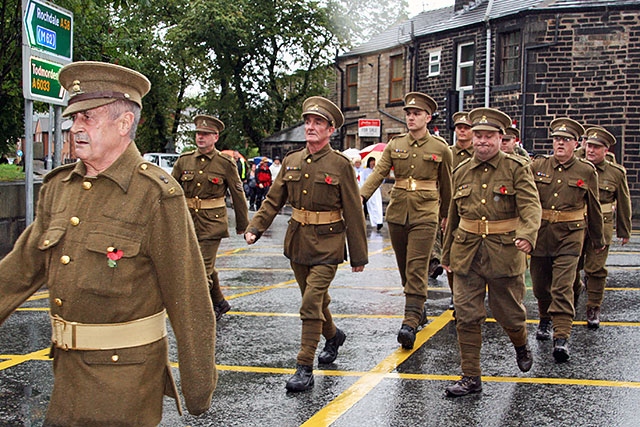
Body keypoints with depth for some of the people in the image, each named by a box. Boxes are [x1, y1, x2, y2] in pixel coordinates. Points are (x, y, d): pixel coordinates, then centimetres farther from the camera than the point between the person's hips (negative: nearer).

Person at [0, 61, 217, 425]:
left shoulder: (155, 196, -15)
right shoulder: (58, 187, 6)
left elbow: (188, 299, -14)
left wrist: (198, 384, -12)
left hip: (126, 378, -6)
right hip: (68, 369, 7)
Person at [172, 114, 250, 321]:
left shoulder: (225, 164, -4)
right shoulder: (184, 160, 5)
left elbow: (238, 195, 3)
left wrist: (242, 225, 7)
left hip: (212, 224, -4)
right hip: (189, 221, 5)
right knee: (207, 267, 17)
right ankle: (219, 303, 35)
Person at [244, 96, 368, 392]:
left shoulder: (340, 165, -9)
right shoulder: (291, 161, 5)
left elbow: (353, 213, -6)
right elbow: (273, 200, 9)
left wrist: (358, 256, -5)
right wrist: (255, 228, -7)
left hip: (327, 245, -5)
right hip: (297, 242, 5)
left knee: (311, 304, -12)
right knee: (316, 299, 19)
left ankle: (304, 368, -3)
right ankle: (333, 336, 46)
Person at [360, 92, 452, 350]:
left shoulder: (440, 148, 0)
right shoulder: (395, 145, 6)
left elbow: (446, 185, 11)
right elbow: (378, 172, -6)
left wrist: (445, 215, 19)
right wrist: (361, 196, -22)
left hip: (425, 215, -4)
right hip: (397, 212, 4)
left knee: (416, 268, -11)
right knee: (404, 268, 13)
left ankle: (410, 323, -14)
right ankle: (419, 310, 31)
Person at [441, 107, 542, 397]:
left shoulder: (516, 168, -3)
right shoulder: (462, 172, 8)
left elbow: (531, 206, -16)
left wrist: (527, 235, -36)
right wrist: (447, 253, 21)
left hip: (505, 252, -3)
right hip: (466, 252, 3)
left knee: (508, 312, 11)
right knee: (466, 315, -2)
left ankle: (521, 345, 45)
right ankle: (471, 377, 7)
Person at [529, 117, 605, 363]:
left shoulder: (586, 171, 2)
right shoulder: (537, 166, 3)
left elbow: (594, 208, 12)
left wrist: (598, 240, 19)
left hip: (570, 236, -2)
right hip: (540, 234, 2)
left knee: (563, 287, -11)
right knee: (540, 285, 13)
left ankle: (562, 337, -10)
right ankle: (545, 320, 39)